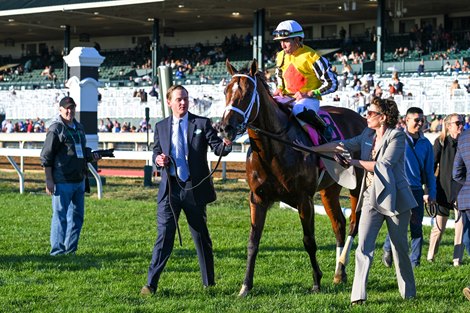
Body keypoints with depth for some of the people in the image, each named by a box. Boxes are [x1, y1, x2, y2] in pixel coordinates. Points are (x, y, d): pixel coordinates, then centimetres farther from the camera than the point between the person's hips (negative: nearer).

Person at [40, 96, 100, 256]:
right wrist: (49, 180, -14)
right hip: (62, 181, -8)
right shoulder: (56, 129, -8)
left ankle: (70, 250, 21)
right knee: (60, 216, -3)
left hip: (79, 180, 8)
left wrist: (90, 156, 5)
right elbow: (46, 156, -10)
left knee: (77, 216, 12)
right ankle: (57, 251, 4)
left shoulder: (79, 127, 15)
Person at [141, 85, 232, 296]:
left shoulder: (202, 124, 1)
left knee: (201, 236, 10)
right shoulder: (161, 127, 9)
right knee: (164, 235, -4)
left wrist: (226, 145, -29)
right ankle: (151, 284, -4)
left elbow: (217, 148, -6)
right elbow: (156, 152, 14)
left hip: (195, 188, -1)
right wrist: (158, 159, -10)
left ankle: (209, 283, 21)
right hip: (170, 189, 1)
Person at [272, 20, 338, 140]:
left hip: (309, 99, -6)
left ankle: (324, 129, -16)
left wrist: (309, 94, -18)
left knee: (300, 111, -40)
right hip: (287, 97, 6)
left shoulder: (311, 57, -13)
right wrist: (280, 88, 8)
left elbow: (332, 84, -11)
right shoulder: (281, 57, 8)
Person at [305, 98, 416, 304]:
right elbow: (343, 146, 9)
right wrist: (312, 149, 4)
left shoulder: (397, 136, -8)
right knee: (364, 247, -7)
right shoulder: (368, 135, 12)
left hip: (394, 199, -5)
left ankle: (408, 293, 24)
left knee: (400, 247, 7)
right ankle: (358, 295, -11)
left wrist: (355, 162, -12)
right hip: (371, 198, 5)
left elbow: (384, 165, -17)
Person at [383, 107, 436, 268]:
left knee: (417, 227, 4)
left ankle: (415, 263, 13)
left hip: (416, 190, 4)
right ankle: (387, 249, 23)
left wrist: (432, 193, 8)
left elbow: (429, 170, 14)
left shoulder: (426, 144, 9)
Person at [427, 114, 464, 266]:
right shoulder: (441, 142, -2)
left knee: (461, 225, -2)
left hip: (461, 189, 2)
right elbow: (432, 166, -2)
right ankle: (430, 256, 21)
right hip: (444, 189, -2)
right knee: (439, 226, 6)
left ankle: (457, 258, 5)